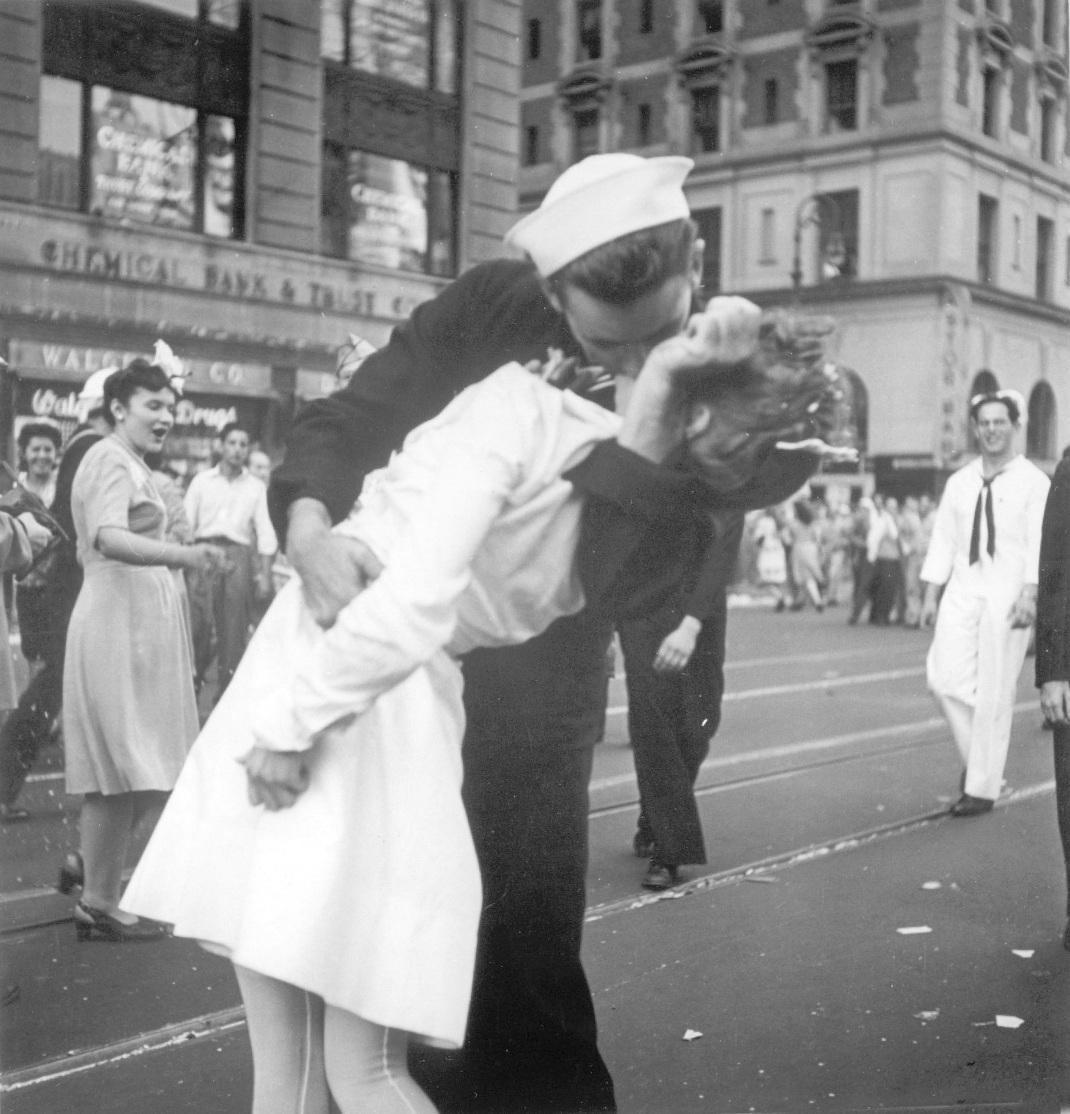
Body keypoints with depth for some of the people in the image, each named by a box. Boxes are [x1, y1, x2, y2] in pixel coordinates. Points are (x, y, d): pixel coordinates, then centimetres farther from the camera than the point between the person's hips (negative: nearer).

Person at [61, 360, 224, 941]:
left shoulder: (131, 464, 20)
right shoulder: (110, 458, -12)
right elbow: (109, 539, -29)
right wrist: (181, 554, -44)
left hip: (142, 623, 10)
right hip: (120, 621, -10)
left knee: (135, 765, 15)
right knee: (122, 765, -4)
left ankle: (86, 862, 29)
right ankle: (99, 906, 4)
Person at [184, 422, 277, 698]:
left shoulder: (256, 487, 12)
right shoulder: (202, 481, 11)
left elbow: (265, 533, 7)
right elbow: (186, 523, 7)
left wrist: (265, 574, -2)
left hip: (239, 557, 1)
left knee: (234, 633, 0)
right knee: (198, 626, -9)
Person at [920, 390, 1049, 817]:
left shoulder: (1033, 482, -1)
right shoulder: (959, 482, 12)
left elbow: (1039, 542, -9)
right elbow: (943, 538, 12)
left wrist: (1029, 594, -21)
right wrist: (930, 594, 6)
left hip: (1007, 595, -4)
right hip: (962, 590, 4)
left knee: (994, 694, -1)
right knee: (945, 678, -7)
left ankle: (982, 788, 10)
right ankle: (977, 760, 16)